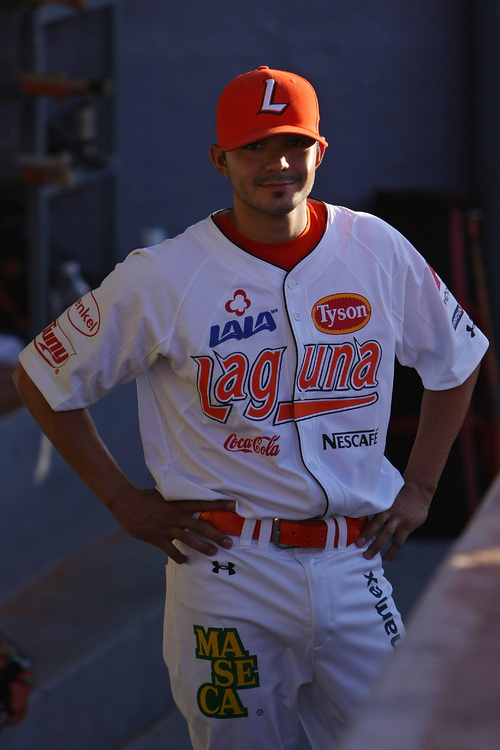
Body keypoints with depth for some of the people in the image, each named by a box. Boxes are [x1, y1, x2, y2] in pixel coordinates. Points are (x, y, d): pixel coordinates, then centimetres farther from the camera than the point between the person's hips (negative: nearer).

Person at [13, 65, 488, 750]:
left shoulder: (378, 251, 3)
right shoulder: (163, 277, -6)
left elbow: (457, 361, 19)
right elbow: (43, 379, 2)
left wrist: (419, 487, 12)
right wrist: (124, 501, 0)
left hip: (353, 565, 3)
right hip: (229, 571, -3)